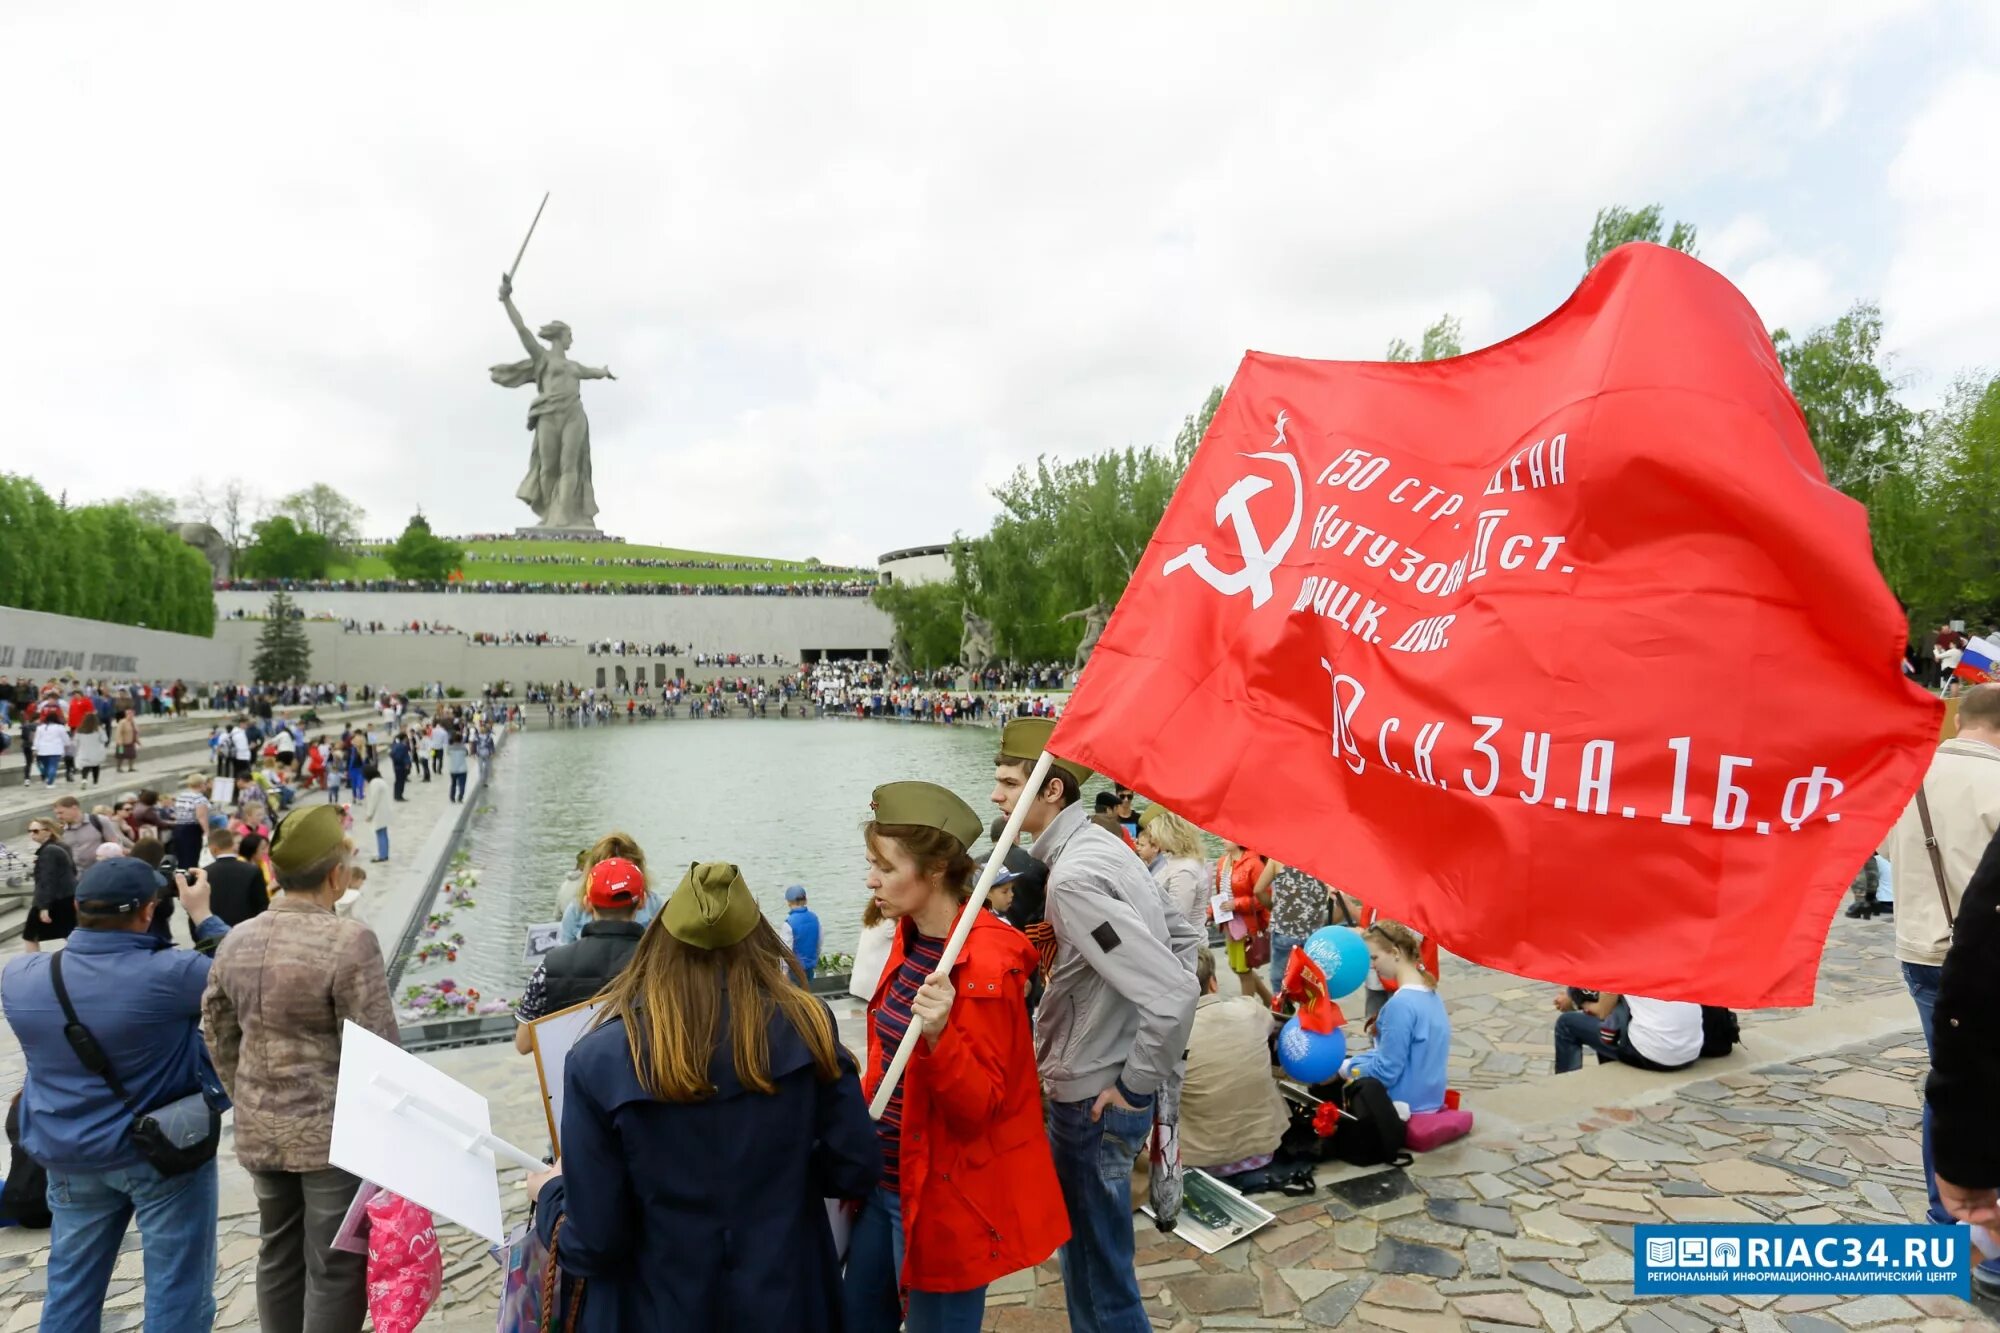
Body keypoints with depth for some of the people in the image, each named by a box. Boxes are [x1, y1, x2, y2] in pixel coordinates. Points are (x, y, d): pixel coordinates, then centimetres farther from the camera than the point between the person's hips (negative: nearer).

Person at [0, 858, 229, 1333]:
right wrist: (202, 916, -4)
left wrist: (94, 908, 9)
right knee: (177, 1290, 8)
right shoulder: (168, 973, -27)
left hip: (68, 1154, 6)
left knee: (71, 1287, 22)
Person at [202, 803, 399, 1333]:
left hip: (259, 1131, 7)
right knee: (335, 1267, 6)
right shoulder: (349, 940, -21)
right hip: (334, 1133, -7)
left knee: (278, 1255, 21)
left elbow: (219, 1035, 11)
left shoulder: (236, 939, 0)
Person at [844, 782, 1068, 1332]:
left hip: (945, 1195, -8)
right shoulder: (910, 938, 1)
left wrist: (938, 1036, -38)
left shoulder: (985, 964, -23)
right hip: (886, 1179, 8)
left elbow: (982, 1106, -22)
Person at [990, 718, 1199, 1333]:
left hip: (1093, 1102, -9)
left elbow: (1171, 994, -32)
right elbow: (1182, 939, 12)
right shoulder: (1102, 845, 2)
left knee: (1100, 1279, 9)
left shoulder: (1073, 877, -26)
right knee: (1087, 1254, 25)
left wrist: (1136, 1085, -17)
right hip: (1088, 1087, 9)